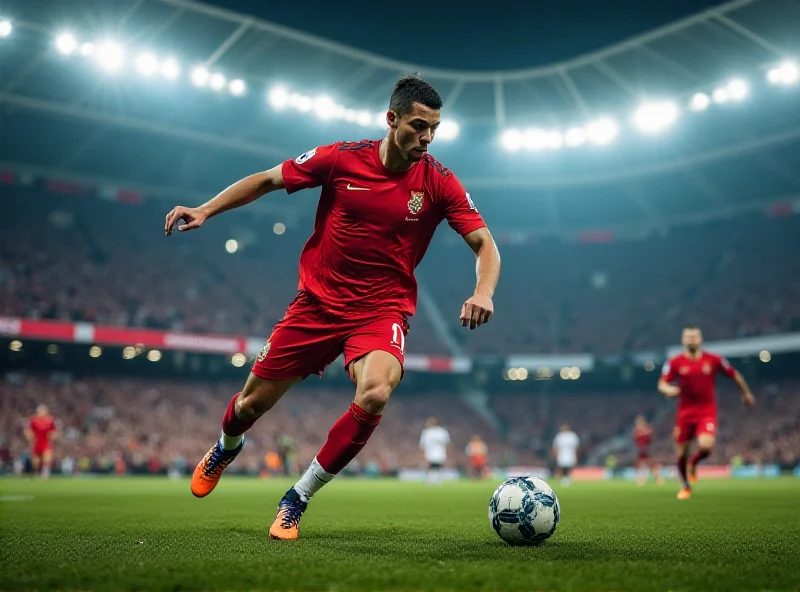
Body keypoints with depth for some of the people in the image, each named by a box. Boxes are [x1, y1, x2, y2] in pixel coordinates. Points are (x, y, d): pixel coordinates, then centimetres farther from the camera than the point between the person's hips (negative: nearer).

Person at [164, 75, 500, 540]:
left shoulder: (439, 182, -6)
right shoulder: (341, 158, -6)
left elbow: (485, 243, -6)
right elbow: (268, 180, 5)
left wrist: (483, 292, -25)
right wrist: (204, 210, -2)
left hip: (383, 310, -1)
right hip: (318, 302, 1)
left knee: (375, 395, -31)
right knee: (254, 401, 8)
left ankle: (298, 500, -10)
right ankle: (226, 449, 49)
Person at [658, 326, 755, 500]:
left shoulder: (714, 360, -1)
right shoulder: (675, 362, -2)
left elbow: (735, 375, 12)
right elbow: (662, 384, -6)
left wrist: (746, 393, 21)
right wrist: (668, 389, -29)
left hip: (707, 412, -1)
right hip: (685, 412, 1)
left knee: (706, 446, -24)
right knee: (682, 453, 3)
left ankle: (693, 463, 13)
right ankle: (685, 486, 29)